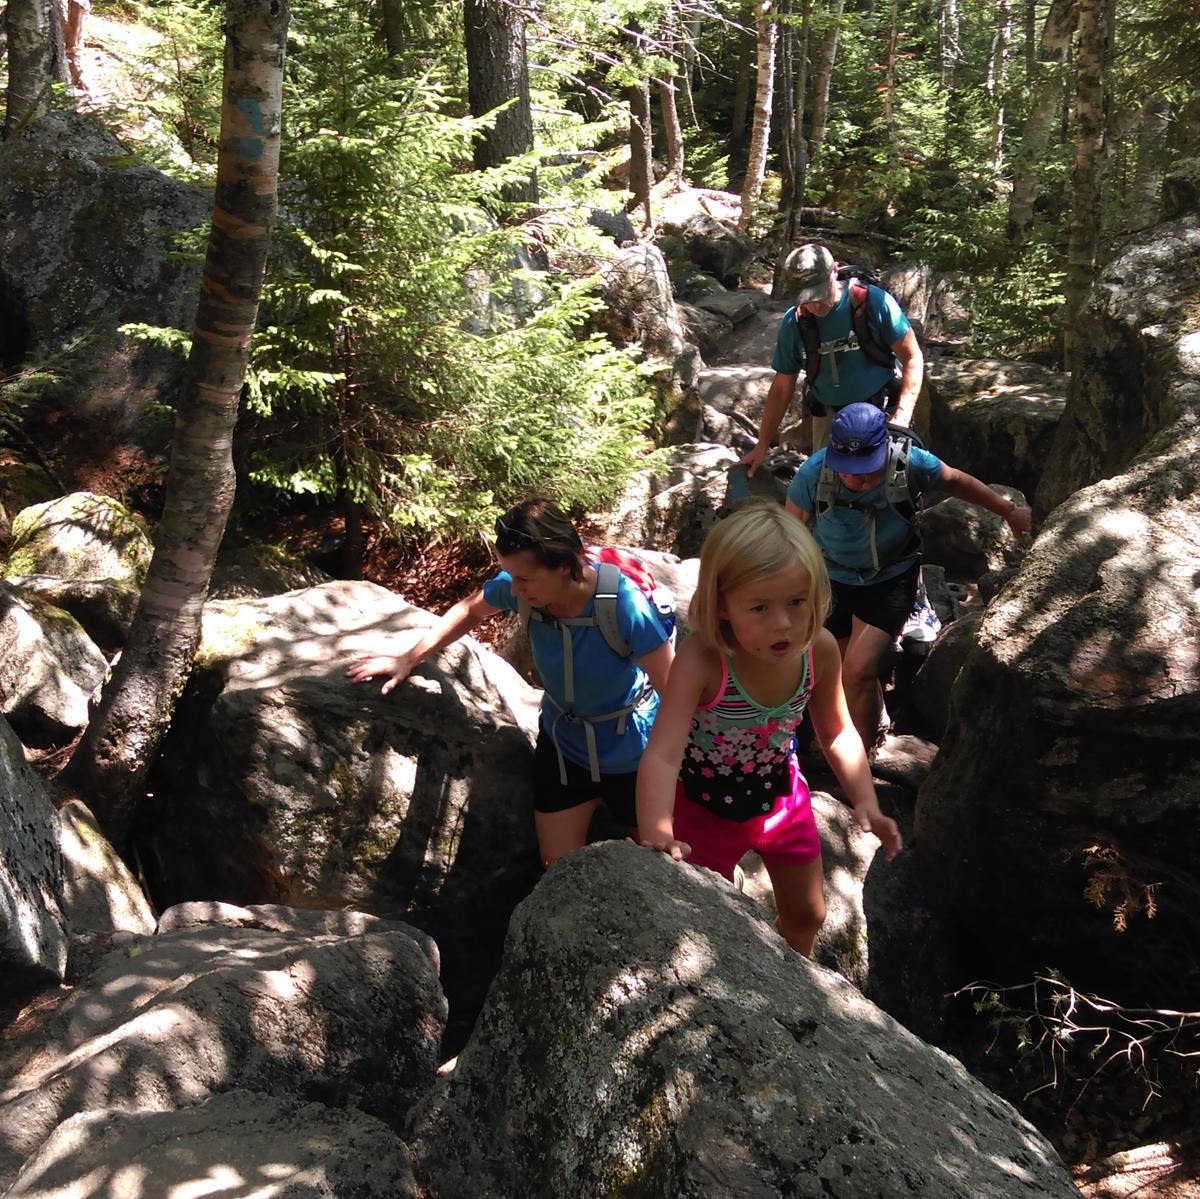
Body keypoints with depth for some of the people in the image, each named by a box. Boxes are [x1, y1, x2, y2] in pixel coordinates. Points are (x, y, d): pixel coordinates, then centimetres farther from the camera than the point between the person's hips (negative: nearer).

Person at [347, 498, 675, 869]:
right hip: (562, 744, 4)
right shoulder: (519, 586, -20)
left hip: (630, 754, -4)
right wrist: (407, 659, 4)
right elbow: (470, 611, 4)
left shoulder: (624, 605, -35)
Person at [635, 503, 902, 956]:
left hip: (780, 794, 5)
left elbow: (836, 731, -4)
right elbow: (661, 756, -46)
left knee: (805, 917, 26)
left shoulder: (820, 650, -22)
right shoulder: (702, 659, -37)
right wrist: (655, 835, -62)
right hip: (706, 805, -5)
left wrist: (865, 801, -15)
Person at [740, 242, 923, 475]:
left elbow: (912, 357, -7)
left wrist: (902, 417, -19)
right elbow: (781, 388, 5)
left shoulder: (874, 302, -13)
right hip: (828, 418, 2)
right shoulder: (793, 323, -5)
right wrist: (762, 446, 5)